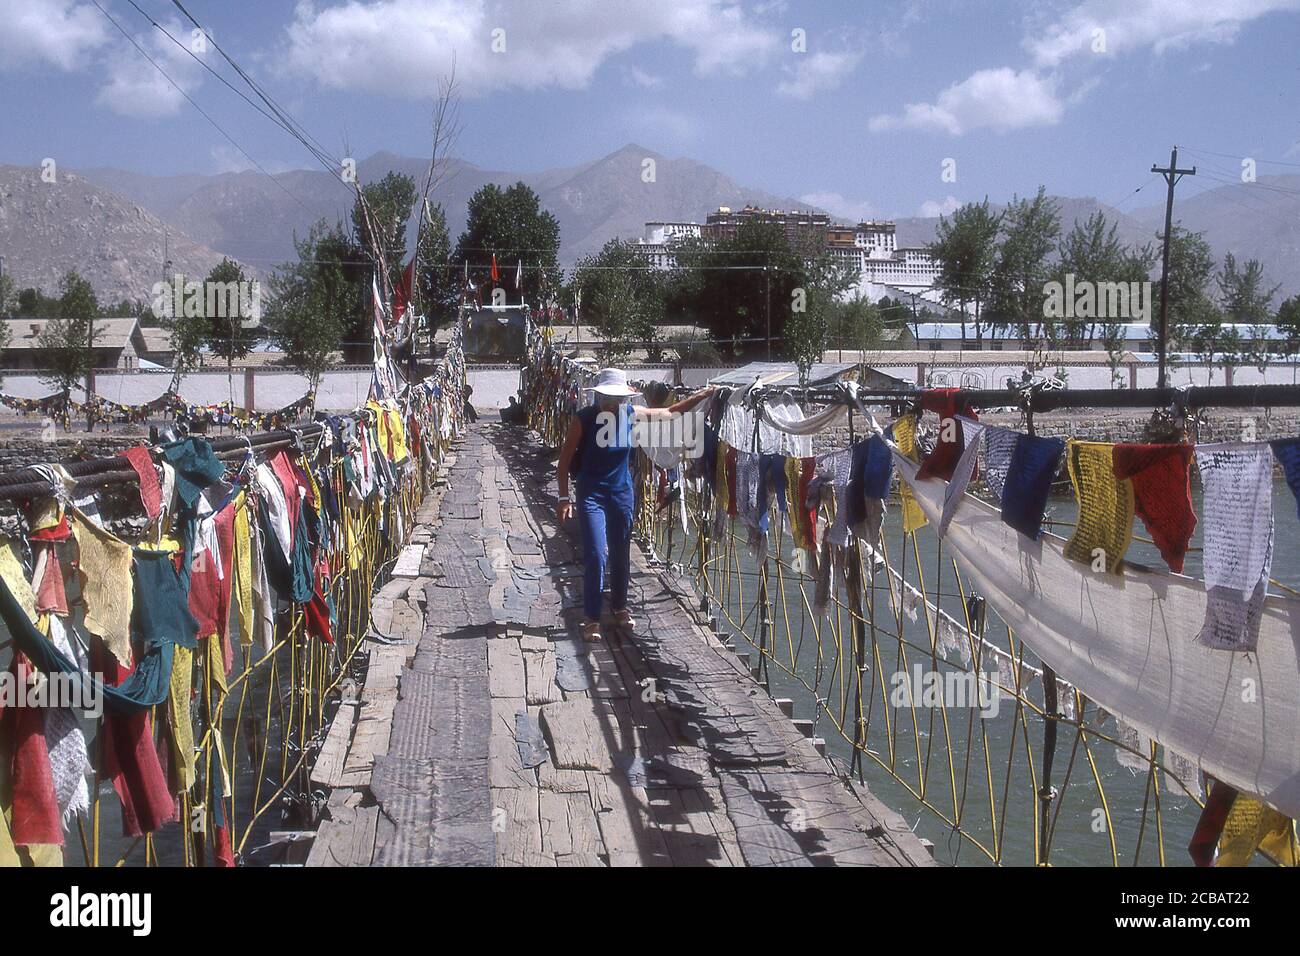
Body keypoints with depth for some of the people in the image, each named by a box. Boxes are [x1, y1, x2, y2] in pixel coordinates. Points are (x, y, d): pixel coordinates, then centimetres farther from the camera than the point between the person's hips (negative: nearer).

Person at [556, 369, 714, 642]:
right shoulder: (584, 418, -14)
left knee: (621, 554, 14)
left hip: (621, 492, 4)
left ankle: (620, 607, 34)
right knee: (596, 555, -10)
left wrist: (701, 395, 2)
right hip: (591, 494, -4)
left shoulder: (631, 413, -4)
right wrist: (564, 497, -12)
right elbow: (565, 459, -9)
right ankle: (591, 617, 3)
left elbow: (671, 412, 9)